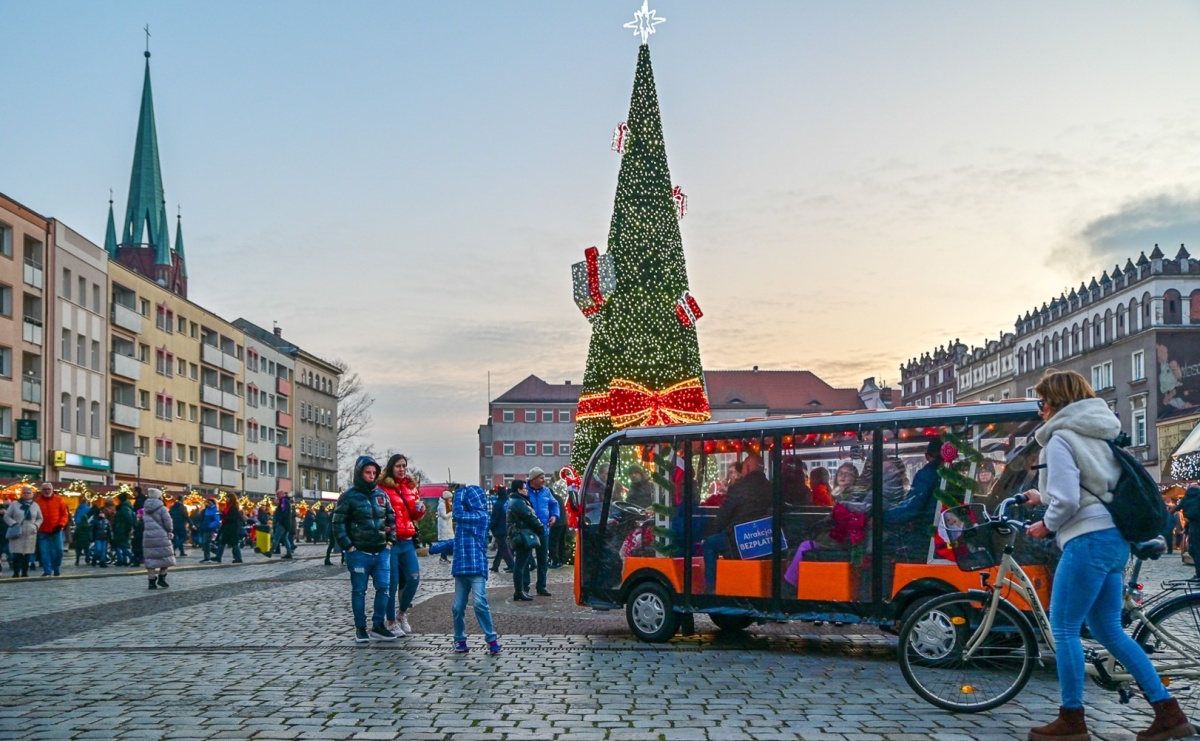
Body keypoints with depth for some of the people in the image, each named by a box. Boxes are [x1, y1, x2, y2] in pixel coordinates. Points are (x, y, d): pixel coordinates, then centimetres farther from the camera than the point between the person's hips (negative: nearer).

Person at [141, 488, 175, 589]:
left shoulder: (146, 509, 11)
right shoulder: (162, 508, -8)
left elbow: (145, 522, 13)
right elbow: (168, 522, -13)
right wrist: (170, 531, 6)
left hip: (148, 536, 5)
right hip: (161, 536, -5)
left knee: (150, 559, 6)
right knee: (166, 557, 8)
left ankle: (152, 581, 5)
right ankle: (161, 578, 2)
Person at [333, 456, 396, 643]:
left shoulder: (381, 494, 11)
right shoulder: (349, 496, -5)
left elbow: (391, 518, 18)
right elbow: (338, 523, -7)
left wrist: (390, 541, 8)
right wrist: (348, 547, -11)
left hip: (382, 552, 4)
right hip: (359, 553, -4)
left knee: (383, 588, 2)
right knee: (359, 591, 5)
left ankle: (378, 627, 13)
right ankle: (360, 628, 14)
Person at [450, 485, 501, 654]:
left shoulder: (482, 516, -7)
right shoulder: (469, 516, 16)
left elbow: (458, 514, -16)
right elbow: (456, 541, 24)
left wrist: (460, 492, -3)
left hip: (477, 567, -7)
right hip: (461, 567, 7)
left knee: (480, 603, -15)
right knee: (458, 606, 6)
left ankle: (492, 639, -7)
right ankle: (459, 639, 18)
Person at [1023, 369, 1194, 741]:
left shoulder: (1060, 438, -10)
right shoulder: (1098, 434, 18)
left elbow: (1067, 501, -18)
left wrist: (1045, 524, -1)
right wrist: (1044, 498, 22)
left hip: (1088, 540, -9)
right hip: (1115, 539, 9)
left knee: (1063, 629, 0)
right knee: (1109, 631, 15)